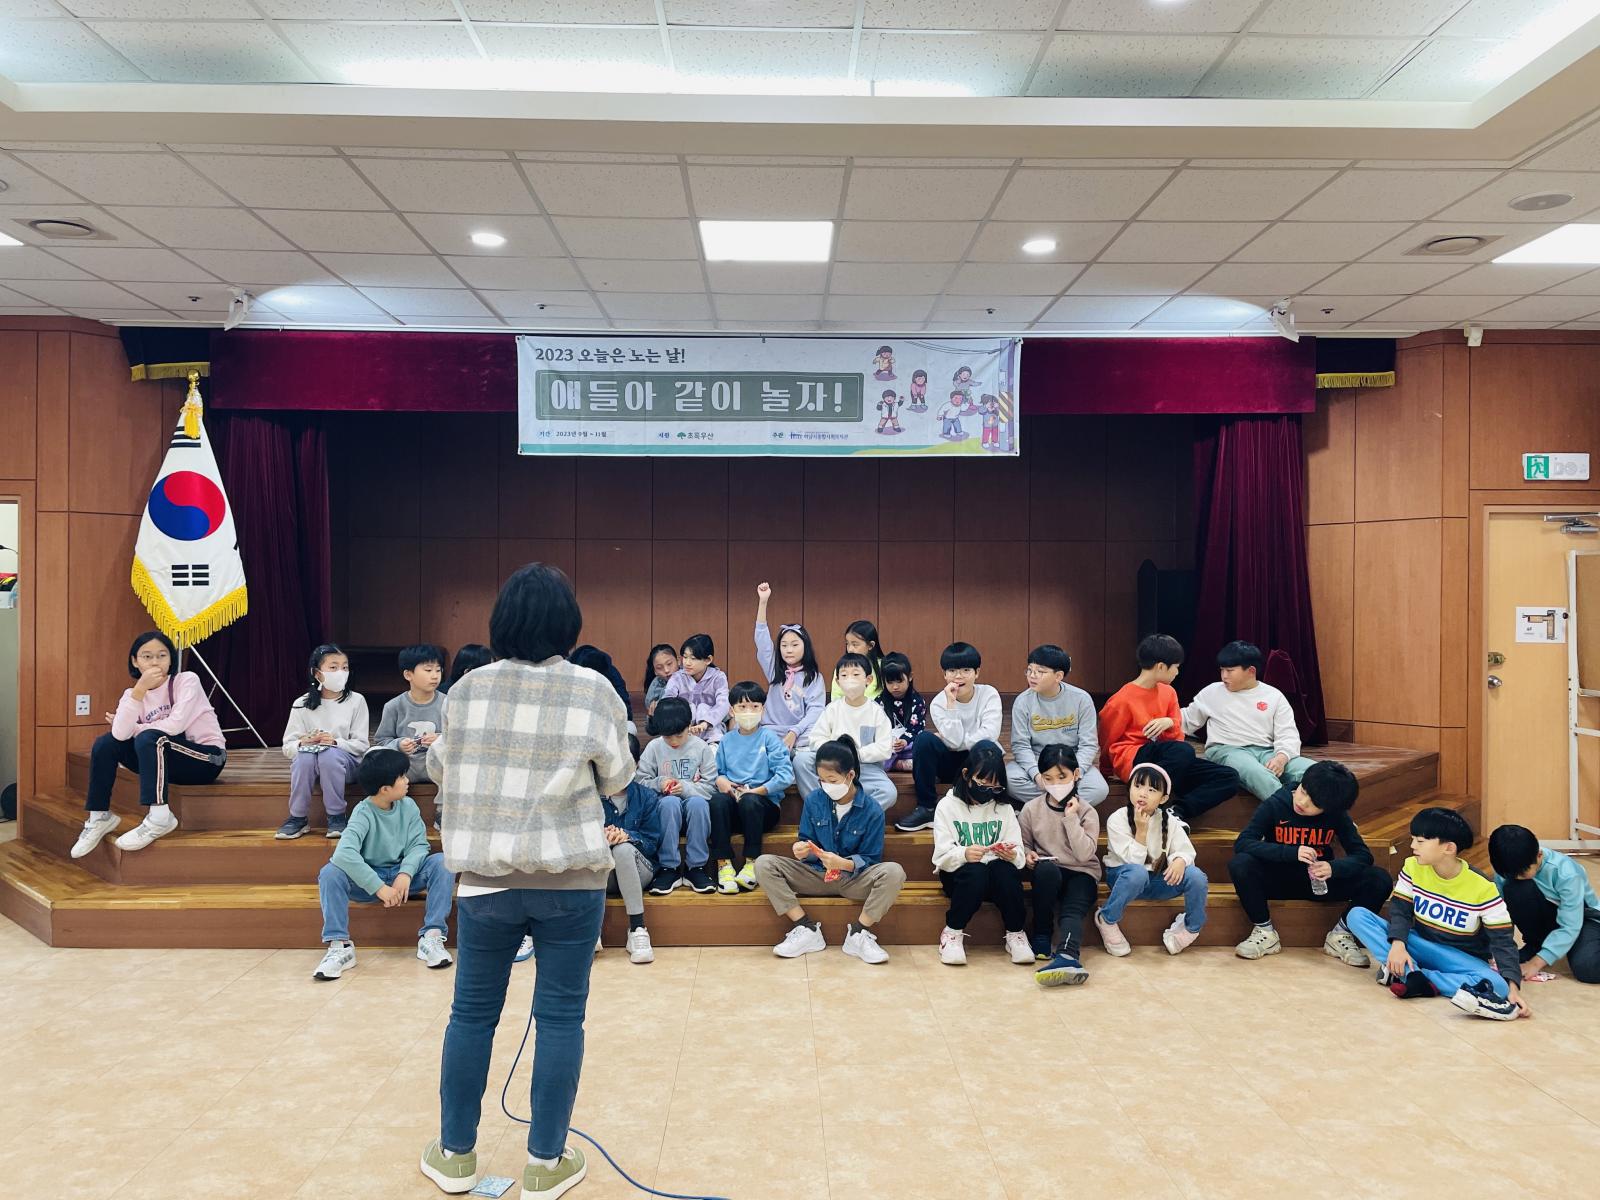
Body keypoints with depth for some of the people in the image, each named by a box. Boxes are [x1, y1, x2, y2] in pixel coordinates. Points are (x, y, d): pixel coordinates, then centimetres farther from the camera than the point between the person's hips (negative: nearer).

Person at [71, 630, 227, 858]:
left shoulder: (187, 680, -11)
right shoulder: (132, 694, 2)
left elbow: (175, 725, -25)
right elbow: (121, 734, -18)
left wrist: (132, 728, -9)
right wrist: (139, 690, -27)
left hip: (207, 758, -6)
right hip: (169, 760, 6)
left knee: (149, 739, -30)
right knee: (106, 743, -6)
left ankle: (159, 818, -28)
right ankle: (100, 817, 5)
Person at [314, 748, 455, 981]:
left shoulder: (408, 806, -5)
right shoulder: (364, 813, -18)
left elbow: (419, 845, -10)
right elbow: (344, 853, -34)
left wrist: (405, 874, -31)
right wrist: (379, 888, -37)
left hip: (403, 875, 3)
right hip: (368, 880, -3)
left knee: (441, 862, -23)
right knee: (329, 872, -30)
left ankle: (431, 937, -26)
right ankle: (339, 945, -26)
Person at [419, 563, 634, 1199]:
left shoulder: (468, 688, -2)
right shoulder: (594, 691, -8)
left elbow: (443, 763, 14)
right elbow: (616, 779, 2)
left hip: (485, 876, 2)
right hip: (570, 880, -2)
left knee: (472, 1012, 15)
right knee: (559, 1017, 8)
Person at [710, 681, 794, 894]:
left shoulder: (770, 738, 3)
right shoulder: (726, 741, 16)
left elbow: (786, 774, -8)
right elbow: (718, 770, 15)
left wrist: (757, 791, -14)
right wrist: (720, 780, -9)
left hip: (764, 801, -3)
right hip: (733, 808, 3)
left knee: (749, 801, -37)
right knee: (717, 799, -31)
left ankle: (752, 863, -22)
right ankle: (724, 864, -27)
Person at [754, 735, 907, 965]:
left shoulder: (872, 811, -12)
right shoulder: (813, 801, -4)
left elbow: (870, 860, -9)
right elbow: (806, 842, 3)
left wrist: (843, 864, -29)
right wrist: (801, 850, -23)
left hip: (854, 878, -3)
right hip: (816, 874, 3)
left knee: (894, 872, -33)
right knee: (764, 864, -19)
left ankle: (858, 934, -16)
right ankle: (807, 929, -16)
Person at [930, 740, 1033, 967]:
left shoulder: (1004, 809, 8)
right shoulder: (948, 806, 0)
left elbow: (1019, 856, 0)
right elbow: (942, 856, -10)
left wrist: (1013, 855, -25)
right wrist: (964, 854, -31)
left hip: (998, 873, 2)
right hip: (958, 874, -2)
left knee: (1004, 868, -32)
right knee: (975, 871, -35)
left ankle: (1015, 933, -13)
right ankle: (953, 932, -14)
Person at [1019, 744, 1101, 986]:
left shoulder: (1086, 811, -3)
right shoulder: (1031, 809, 1)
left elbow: (1084, 854, -14)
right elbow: (1024, 844, 14)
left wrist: (1071, 818, -18)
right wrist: (1027, 855, -9)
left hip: (1081, 873, -1)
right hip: (1048, 874, 1)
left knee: (1072, 910, -31)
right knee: (1047, 869, -36)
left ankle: (1067, 957, -59)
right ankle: (1042, 937, -22)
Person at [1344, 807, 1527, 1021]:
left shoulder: (1483, 889, -19)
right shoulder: (1413, 868, -7)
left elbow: (1502, 940, -19)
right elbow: (1400, 909, -7)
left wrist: (1513, 986, -33)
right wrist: (1397, 944, -28)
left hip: (1462, 958, -3)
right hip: (1418, 945, 3)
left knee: (1497, 986, -37)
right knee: (1357, 915, -19)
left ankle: (1410, 977, -34)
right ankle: (1413, 974, -35)